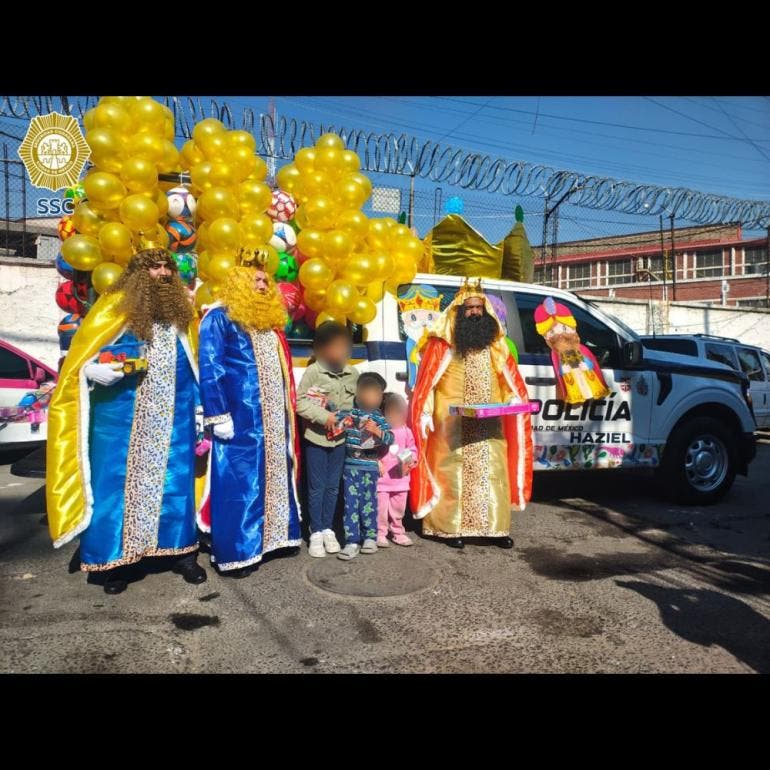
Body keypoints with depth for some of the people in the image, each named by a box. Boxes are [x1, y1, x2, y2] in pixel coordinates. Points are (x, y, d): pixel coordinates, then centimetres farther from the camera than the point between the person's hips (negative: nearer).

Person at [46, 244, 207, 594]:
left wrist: (200, 407, 11)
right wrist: (96, 370, -24)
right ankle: (114, 560, 15)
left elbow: (194, 366, 15)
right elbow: (80, 360, -2)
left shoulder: (182, 310, 10)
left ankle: (182, 553, 20)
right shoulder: (114, 307, -3)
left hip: (174, 419, 3)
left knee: (176, 484, 8)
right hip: (121, 416, -3)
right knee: (116, 484, 2)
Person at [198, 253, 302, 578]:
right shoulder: (220, 317, -5)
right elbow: (209, 368, -12)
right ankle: (235, 552, 4)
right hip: (240, 417, -8)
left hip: (273, 417, 8)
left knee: (275, 475, 12)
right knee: (239, 482, -4)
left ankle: (276, 535, 25)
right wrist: (218, 415, -19)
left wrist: (288, 412, 18)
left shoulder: (270, 320, 18)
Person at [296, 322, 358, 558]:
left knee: (333, 486, 12)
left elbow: (356, 402, 10)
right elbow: (301, 403, -14)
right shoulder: (313, 372, -12)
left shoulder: (353, 374, 1)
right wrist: (325, 416, -21)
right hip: (316, 437, -4)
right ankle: (316, 532, 18)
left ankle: (328, 529, 27)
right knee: (316, 487, 5)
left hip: (339, 438, 4)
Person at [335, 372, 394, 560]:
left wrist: (378, 432, -32)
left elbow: (390, 438, -14)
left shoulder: (379, 419, -2)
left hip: (370, 468, -1)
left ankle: (370, 537, 24)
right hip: (350, 466, 1)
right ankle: (352, 542, 4)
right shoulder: (347, 413, 4)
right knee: (351, 504, 1)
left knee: (368, 503, 9)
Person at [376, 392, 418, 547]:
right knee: (381, 508, 0)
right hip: (381, 479, -4)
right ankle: (380, 534, 14)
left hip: (400, 479, 4)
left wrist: (411, 460, -4)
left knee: (398, 508, 14)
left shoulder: (405, 431, 4)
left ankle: (398, 532, 29)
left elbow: (412, 448, 14)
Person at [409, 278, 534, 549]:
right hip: (452, 425, -4)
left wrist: (514, 399, -3)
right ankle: (450, 527, 12)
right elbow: (426, 381, -4)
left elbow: (510, 378, 13)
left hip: (490, 425, 4)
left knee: (493, 474, 6)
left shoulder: (495, 343, 10)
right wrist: (425, 414, -11)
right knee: (452, 474, 2)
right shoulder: (442, 343, -3)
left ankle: (495, 527, 15)